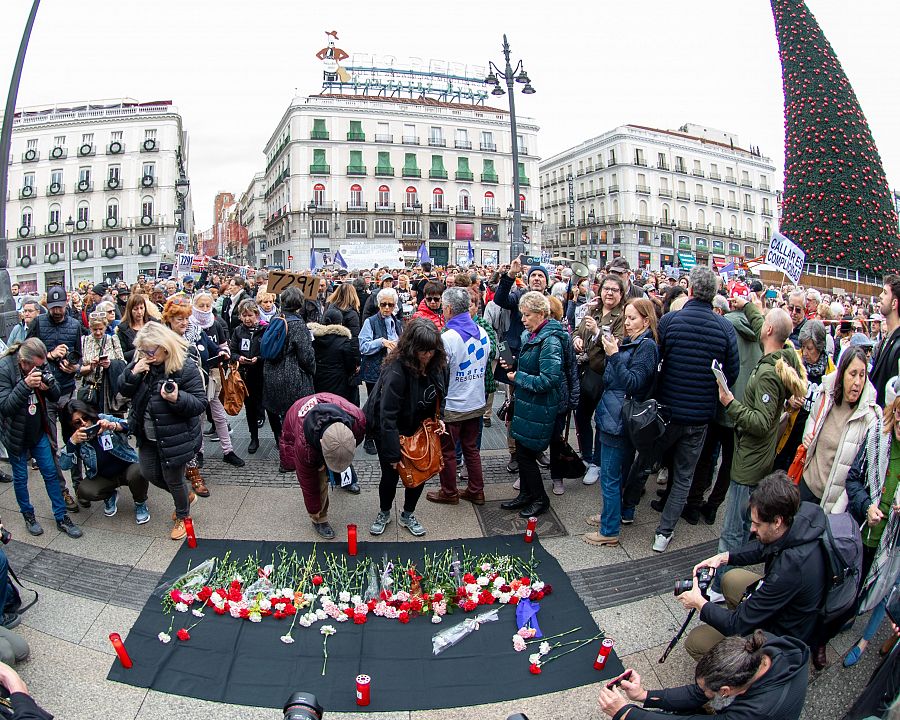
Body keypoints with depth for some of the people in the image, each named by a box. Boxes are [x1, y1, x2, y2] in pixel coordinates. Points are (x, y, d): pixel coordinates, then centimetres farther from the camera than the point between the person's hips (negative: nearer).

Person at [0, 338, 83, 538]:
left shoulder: (41, 366, -6)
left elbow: (55, 397, 0)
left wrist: (49, 386, -23)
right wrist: (26, 385, -37)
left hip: (39, 431, 4)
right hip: (16, 435, -4)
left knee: (51, 473, 7)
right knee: (20, 478, 11)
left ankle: (61, 518, 16)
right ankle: (28, 515, 30)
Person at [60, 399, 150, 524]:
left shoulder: (104, 419, -15)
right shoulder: (77, 439, -9)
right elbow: (64, 465, -16)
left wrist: (113, 426, -45)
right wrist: (72, 442, -31)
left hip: (127, 467, -3)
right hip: (103, 477, 3)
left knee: (137, 472, -35)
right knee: (83, 491, -24)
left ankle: (140, 503, -3)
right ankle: (110, 496, 12)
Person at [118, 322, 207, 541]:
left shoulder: (186, 367, -21)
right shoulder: (141, 362, -3)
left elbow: (200, 403, -19)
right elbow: (124, 391, 2)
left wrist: (178, 398, -39)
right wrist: (133, 373, -18)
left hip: (174, 438, -7)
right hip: (148, 436, 7)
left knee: (173, 480, 10)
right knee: (149, 474, 21)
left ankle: (182, 516, 40)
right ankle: (186, 496, 46)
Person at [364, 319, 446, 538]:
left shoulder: (437, 364, -13)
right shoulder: (397, 370, -34)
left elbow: (438, 397, 8)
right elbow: (387, 415, -33)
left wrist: (437, 419, -8)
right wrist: (393, 454, -31)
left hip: (417, 427, 6)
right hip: (385, 428, -5)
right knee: (391, 473, 2)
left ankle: (408, 515, 31)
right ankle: (384, 513, 32)